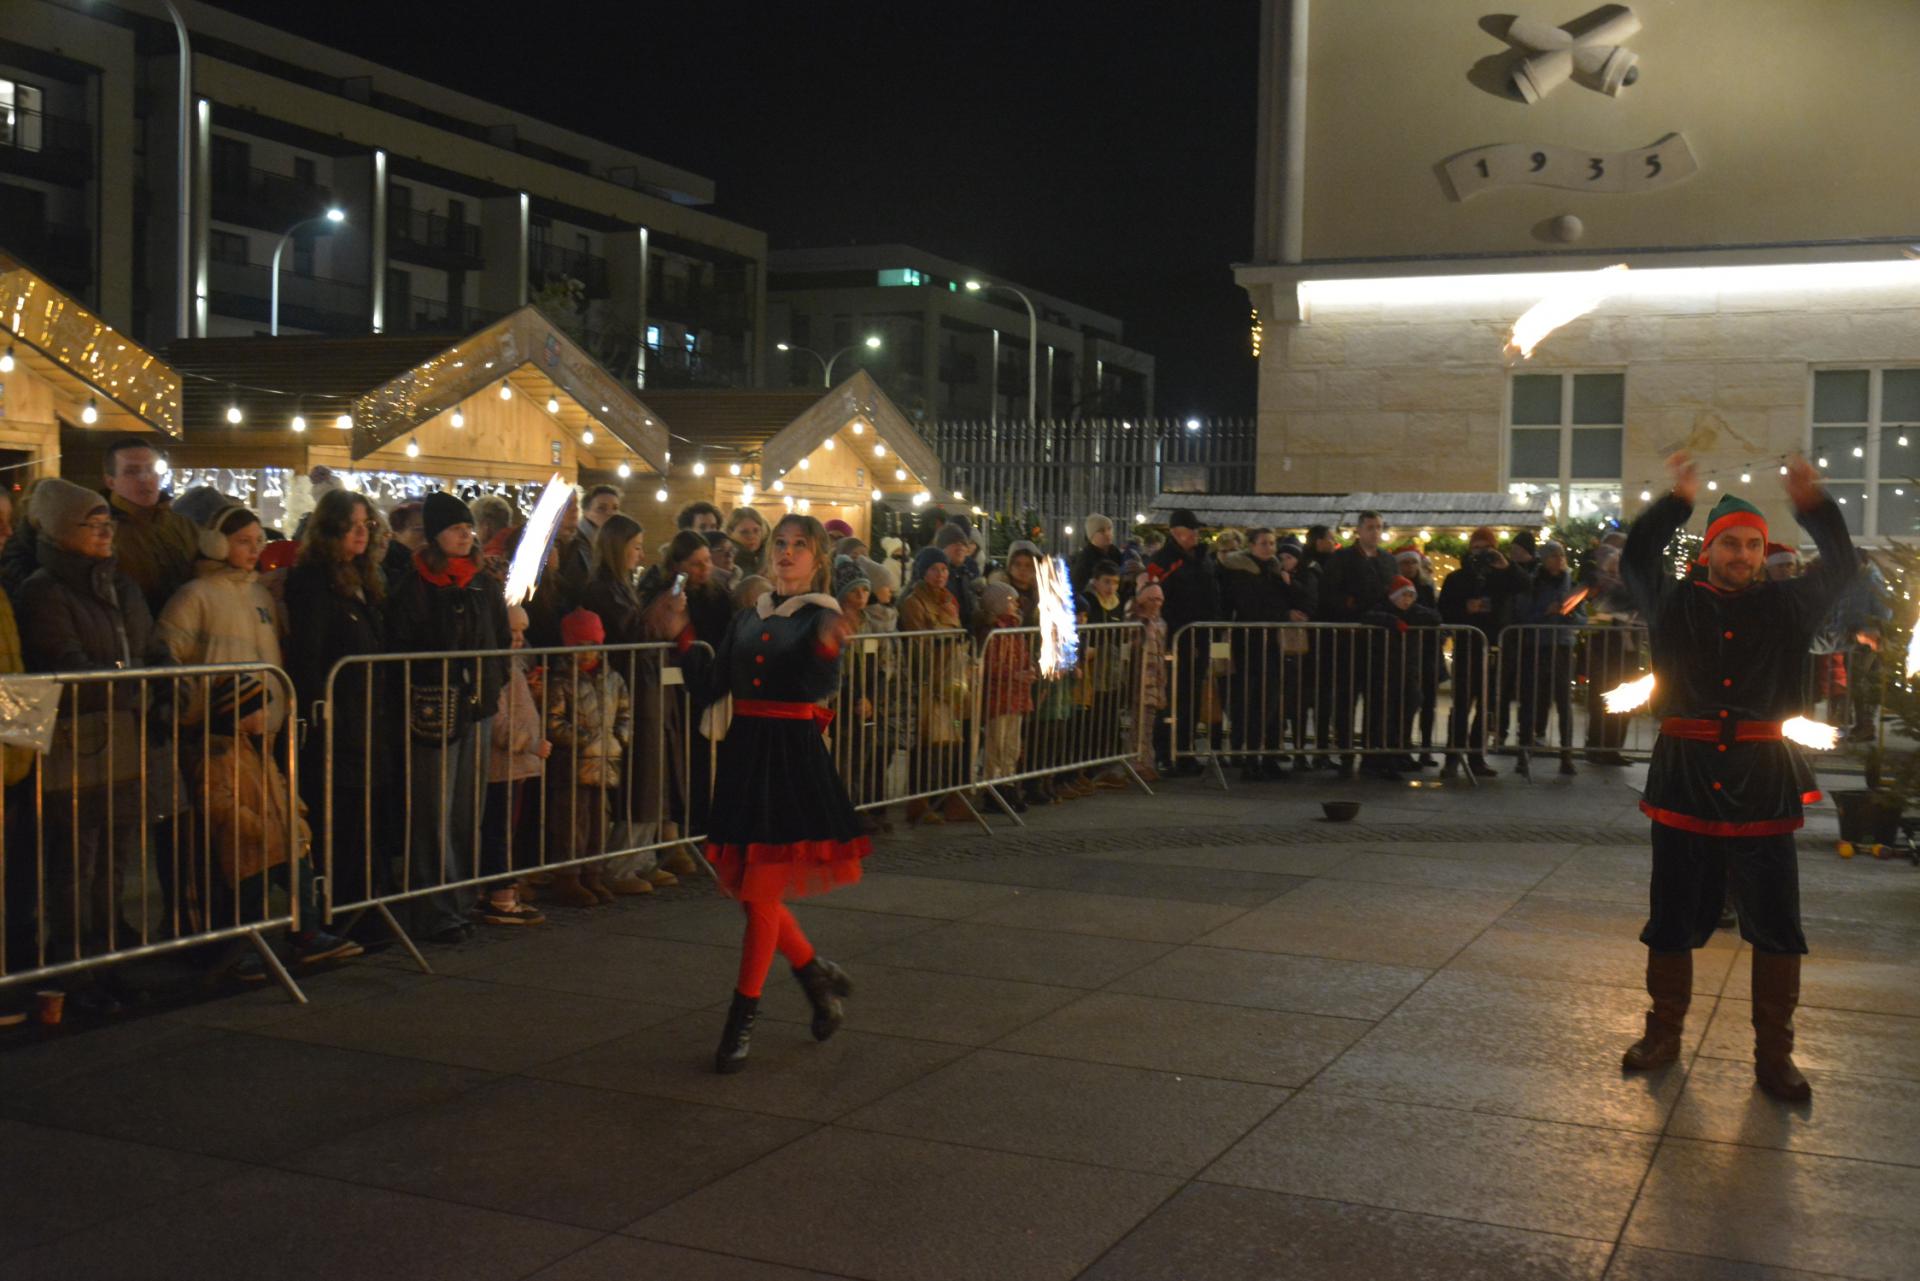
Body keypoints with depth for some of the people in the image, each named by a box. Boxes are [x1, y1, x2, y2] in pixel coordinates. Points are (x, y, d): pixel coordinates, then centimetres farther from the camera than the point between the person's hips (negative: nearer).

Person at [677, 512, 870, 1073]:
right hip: (744, 750, 6)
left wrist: (827, 648, -44)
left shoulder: (821, 616, -4)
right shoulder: (748, 619, 14)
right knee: (743, 885, 9)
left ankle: (743, 1016, 6)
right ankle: (817, 972, 29)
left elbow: (822, 686, -24)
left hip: (794, 756, -6)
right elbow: (713, 685, 12)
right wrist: (685, 635, 5)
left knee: (762, 890, -4)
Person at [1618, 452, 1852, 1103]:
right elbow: (1636, 557, 2)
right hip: (1685, 778, 0)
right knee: (1672, 916, 9)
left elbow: (1841, 567, 5)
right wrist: (1678, 501, -10)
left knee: (1776, 925, 2)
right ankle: (1664, 1032, 25)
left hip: (1761, 781, 1)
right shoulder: (1676, 603, 6)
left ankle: (1774, 1055, 14)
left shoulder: (1786, 605, 9)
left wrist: (1812, 505, -10)